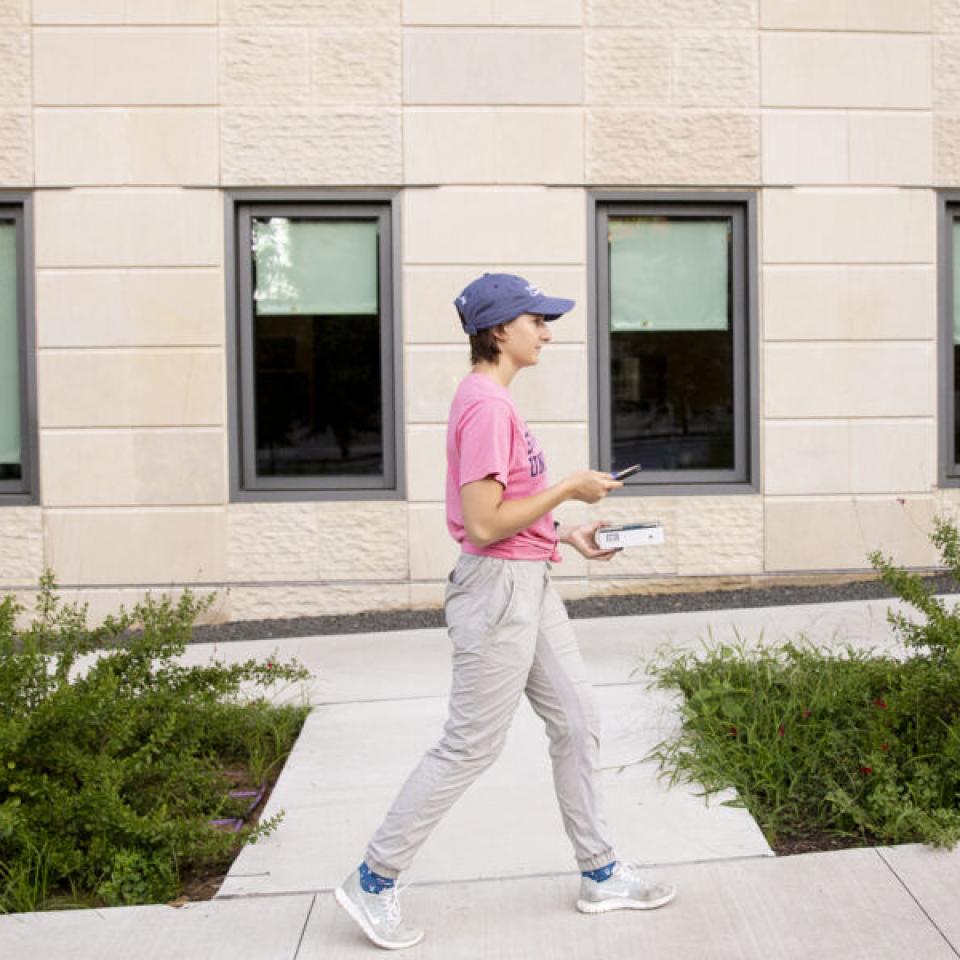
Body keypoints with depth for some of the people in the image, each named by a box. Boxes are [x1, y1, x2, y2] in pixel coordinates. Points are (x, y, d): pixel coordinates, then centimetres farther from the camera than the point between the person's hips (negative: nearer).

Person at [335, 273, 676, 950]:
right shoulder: (486, 404, -19)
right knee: (471, 746, -1)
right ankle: (374, 882, 13)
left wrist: (566, 534, 10)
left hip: (530, 585, 10)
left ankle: (601, 875, 26)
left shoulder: (494, 400, 13)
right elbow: (484, 523, -24)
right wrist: (569, 488, -15)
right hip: (497, 588, -10)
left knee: (577, 721, 14)